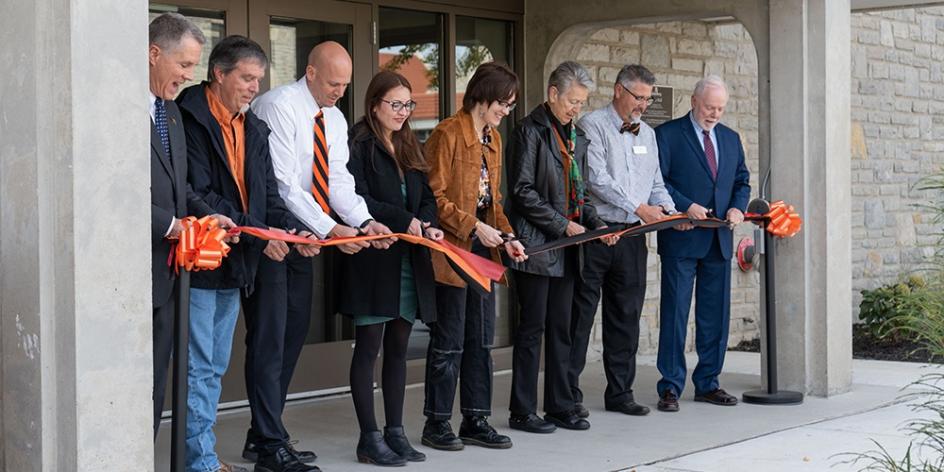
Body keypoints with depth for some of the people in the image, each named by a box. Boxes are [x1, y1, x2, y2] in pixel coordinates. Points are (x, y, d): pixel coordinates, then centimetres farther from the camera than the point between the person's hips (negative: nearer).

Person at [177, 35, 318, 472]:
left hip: (235, 265, 8)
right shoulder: (191, 120, -12)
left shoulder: (254, 129, 14)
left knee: (215, 367, 13)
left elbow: (268, 194, 14)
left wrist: (293, 230, -6)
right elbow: (200, 196, -19)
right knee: (200, 367, -4)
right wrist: (257, 233, -22)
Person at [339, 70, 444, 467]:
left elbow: (426, 196, 15)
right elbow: (356, 199, -15)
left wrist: (429, 225, -5)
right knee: (368, 349, -1)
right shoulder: (359, 145, -6)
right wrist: (404, 220, -18)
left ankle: (395, 432, 18)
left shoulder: (408, 147, 17)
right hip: (373, 259, -7)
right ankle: (370, 439, 3)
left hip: (409, 261, 7)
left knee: (398, 348, 11)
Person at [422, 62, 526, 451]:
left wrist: (506, 236, 3)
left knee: (481, 339, 9)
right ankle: (437, 423, 8)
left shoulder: (493, 138, 14)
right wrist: (474, 227, -19)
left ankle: (476, 420, 17)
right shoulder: (448, 134, -11)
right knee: (449, 341, -2)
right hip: (452, 250, -8)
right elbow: (436, 196, -15)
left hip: (483, 249, 8)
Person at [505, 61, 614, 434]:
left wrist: (596, 224, 4)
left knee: (561, 330, 11)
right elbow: (522, 191, -14)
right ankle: (522, 412, 4)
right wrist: (562, 225, -15)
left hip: (566, 250, 7)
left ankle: (560, 406, 18)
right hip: (536, 246, -7)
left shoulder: (576, 137, 16)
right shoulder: (531, 130, -8)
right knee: (532, 329, -3)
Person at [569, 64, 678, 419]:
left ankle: (620, 392, 18)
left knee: (626, 317, 10)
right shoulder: (592, 126, -5)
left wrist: (668, 211, -1)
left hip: (632, 237, 7)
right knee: (580, 315, -2)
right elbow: (597, 179, -15)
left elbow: (656, 183, 19)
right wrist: (638, 208, -16)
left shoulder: (647, 134, 17)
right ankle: (569, 394, 3)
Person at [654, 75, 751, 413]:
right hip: (681, 239, -5)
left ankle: (707, 384, 18)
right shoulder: (667, 135, -2)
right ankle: (670, 387, 2)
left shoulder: (731, 139, 15)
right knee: (675, 314, -3)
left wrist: (738, 207, 0)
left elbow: (742, 181, 20)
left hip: (719, 242, 6)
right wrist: (686, 206, -19)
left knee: (716, 316, 9)